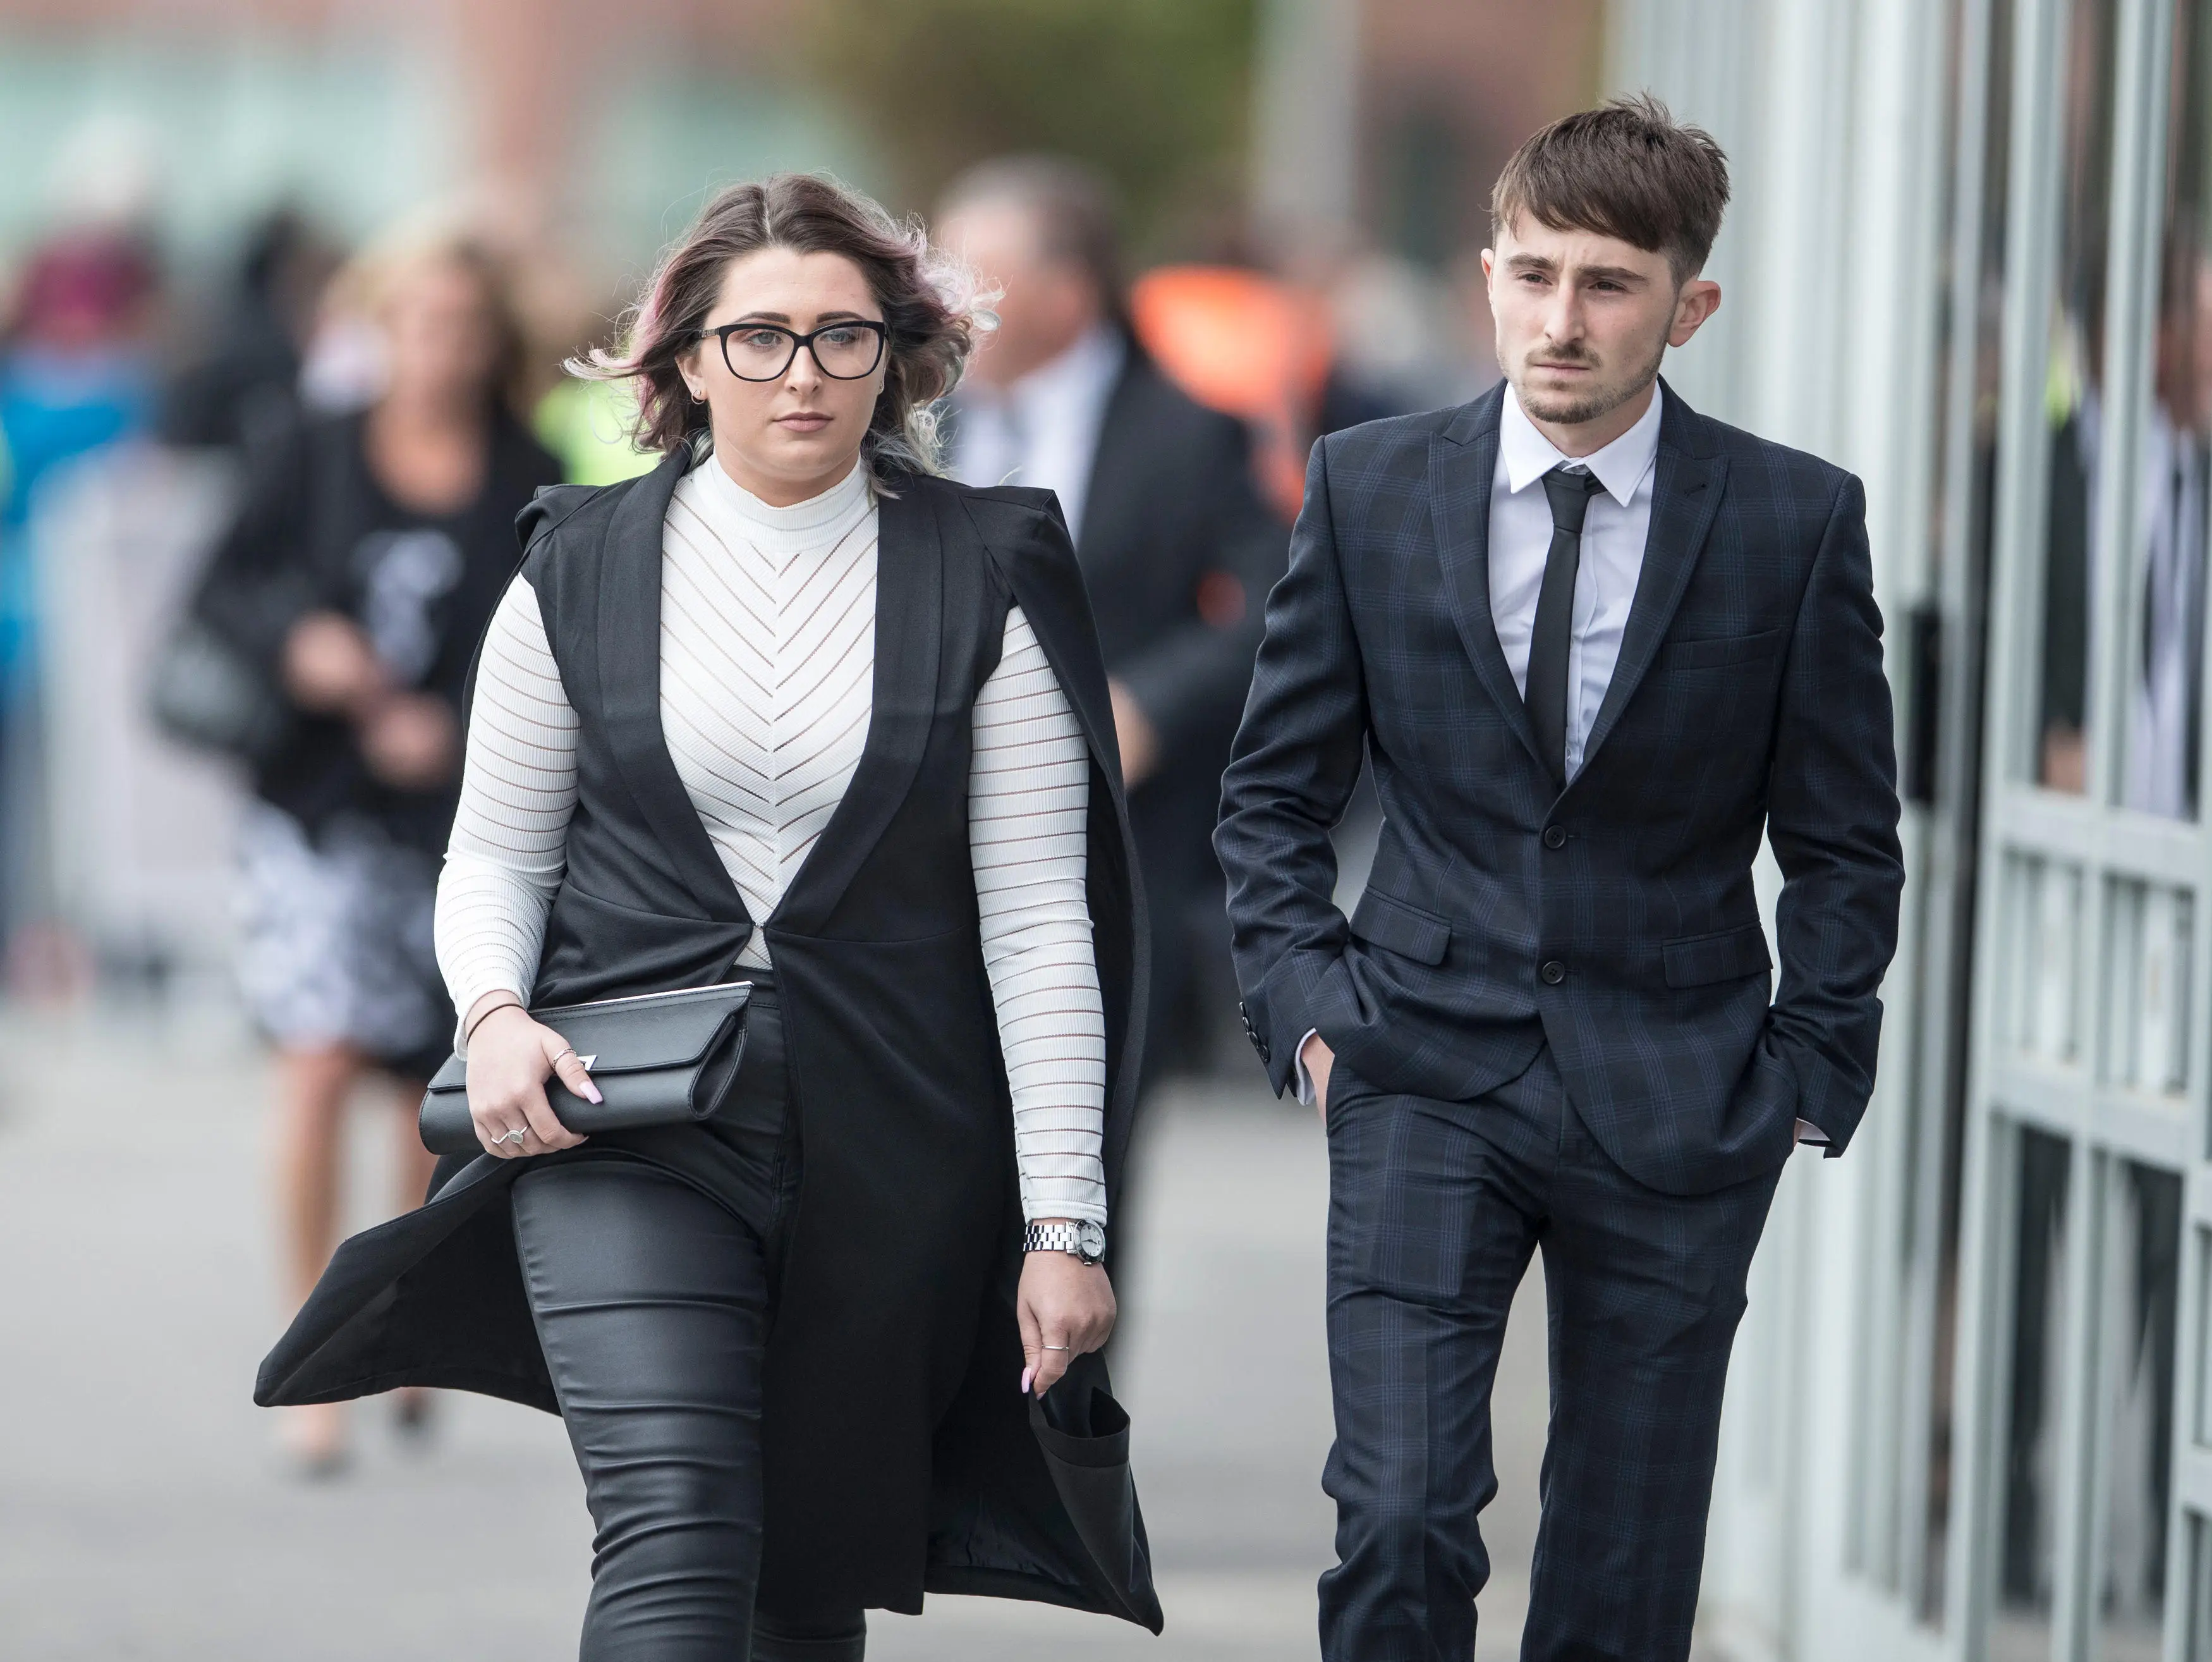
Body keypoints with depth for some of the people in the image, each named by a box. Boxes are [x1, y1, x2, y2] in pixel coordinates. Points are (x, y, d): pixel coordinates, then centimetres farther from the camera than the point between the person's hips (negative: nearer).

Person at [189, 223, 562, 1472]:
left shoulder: (532, 485, 2)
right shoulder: (311, 456, 3)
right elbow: (227, 589, 5)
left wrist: (454, 726, -15)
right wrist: (297, 642, -15)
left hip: (462, 811, 1)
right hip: (320, 805, -1)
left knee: (440, 1084, 7)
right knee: (320, 1060, -13)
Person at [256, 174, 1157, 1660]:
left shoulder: (983, 576, 0)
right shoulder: (580, 570, 4)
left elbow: (1037, 917, -2)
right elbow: (496, 854, 13)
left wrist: (1064, 1222, -5)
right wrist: (494, 1013, -10)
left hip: (890, 1144, 1)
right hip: (629, 1122, -1)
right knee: (677, 1536, -18)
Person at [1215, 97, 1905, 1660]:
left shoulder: (1797, 521, -3)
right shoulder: (1370, 489, 0)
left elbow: (1846, 838, 5)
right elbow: (1277, 785, 10)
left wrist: (1812, 1072, -1)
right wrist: (1304, 1001, -1)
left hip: (1676, 1103, 0)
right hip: (1426, 1074, 0)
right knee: (1402, 1521, -15)